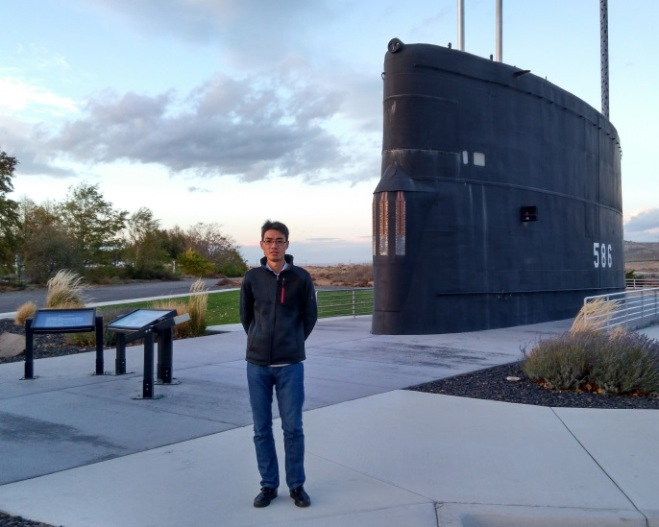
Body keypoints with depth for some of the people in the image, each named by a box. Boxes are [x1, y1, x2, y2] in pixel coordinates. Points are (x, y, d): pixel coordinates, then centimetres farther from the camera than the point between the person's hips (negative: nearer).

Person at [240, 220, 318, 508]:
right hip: (257, 365, 2)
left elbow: (310, 316, 9)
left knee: (293, 427, 3)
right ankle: (268, 485, 22)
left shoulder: (301, 278, -1)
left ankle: (297, 485, 18)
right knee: (261, 428, 8)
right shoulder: (252, 278, 2)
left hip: (290, 365, -1)